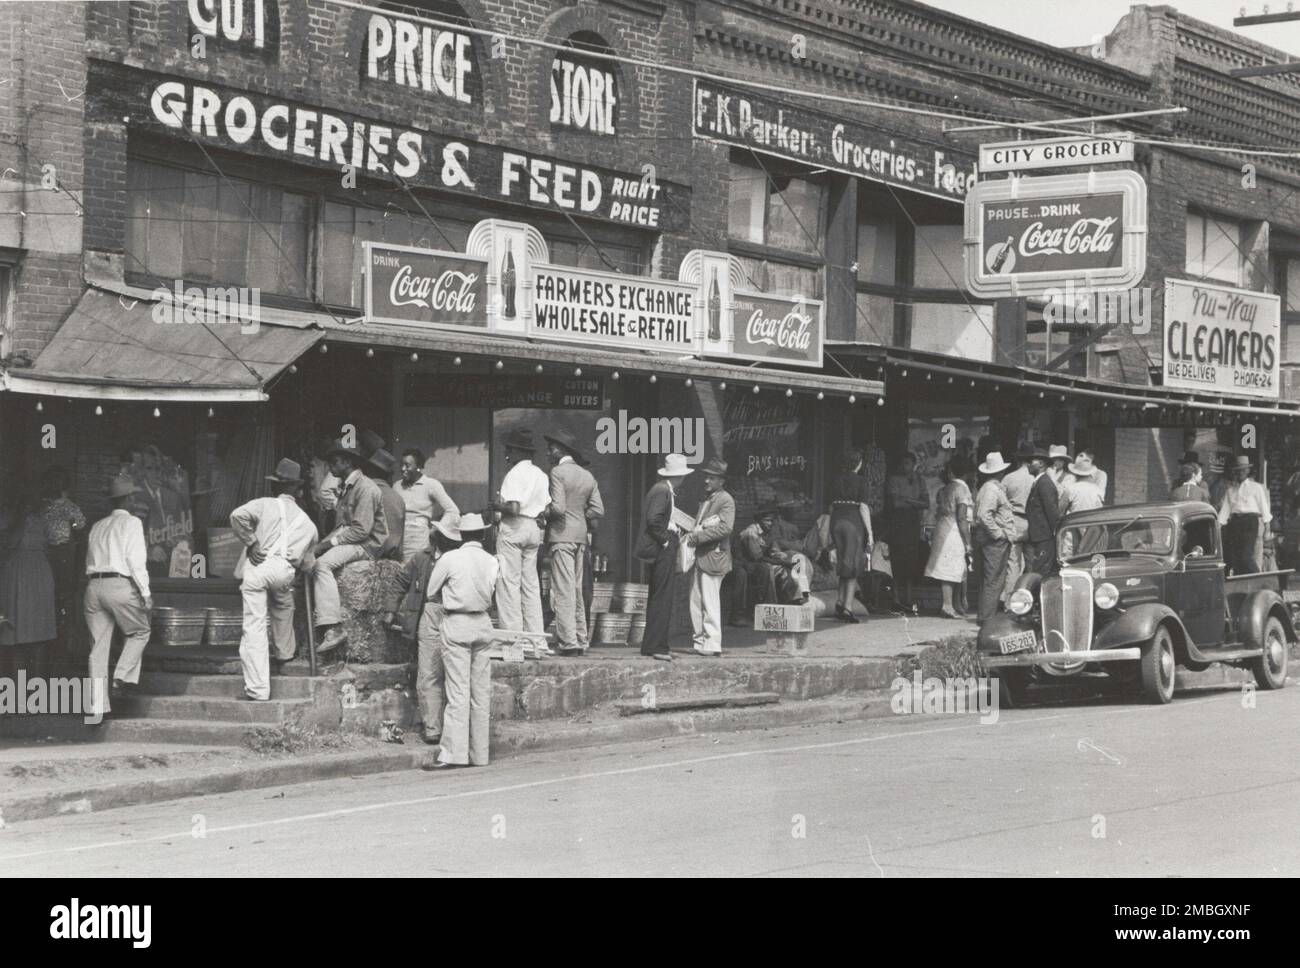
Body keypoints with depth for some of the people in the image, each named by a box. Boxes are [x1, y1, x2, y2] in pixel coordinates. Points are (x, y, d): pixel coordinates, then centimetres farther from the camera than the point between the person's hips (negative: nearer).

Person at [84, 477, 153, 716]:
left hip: (93, 586, 6)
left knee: (98, 647, 6)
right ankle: (122, 678, -1)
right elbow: (136, 560, -8)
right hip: (120, 585, -6)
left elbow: (90, 560, 16)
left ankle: (97, 705, 3)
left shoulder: (97, 526, 20)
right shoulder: (131, 523, 0)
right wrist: (145, 593, -8)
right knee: (140, 632, 16)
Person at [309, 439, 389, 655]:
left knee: (322, 564, -30)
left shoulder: (365, 489, -12)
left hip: (367, 545, -9)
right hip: (347, 541, 9)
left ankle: (333, 627, -35)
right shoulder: (346, 487, 19)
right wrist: (321, 544, 2)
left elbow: (361, 530, -19)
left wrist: (329, 543, -17)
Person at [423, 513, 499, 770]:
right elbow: (490, 592, 8)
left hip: (457, 624, -4)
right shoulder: (491, 561, 2)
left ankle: (453, 753, -12)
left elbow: (430, 593, 1)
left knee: (458, 693, -7)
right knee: (481, 693, 8)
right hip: (483, 623, 4)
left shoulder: (450, 559, -9)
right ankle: (479, 754, 11)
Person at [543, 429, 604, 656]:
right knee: (577, 590, 14)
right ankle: (580, 640, 14)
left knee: (563, 590, -8)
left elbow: (557, 508, -17)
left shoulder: (558, 472, -9)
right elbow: (598, 511, 8)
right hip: (581, 535, 7)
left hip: (561, 535, -7)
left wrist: (543, 512, 1)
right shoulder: (587, 476, 13)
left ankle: (568, 641, -12)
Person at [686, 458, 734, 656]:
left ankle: (712, 643, -5)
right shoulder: (707, 500, 21)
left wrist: (698, 536, -19)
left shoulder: (726, 500, -6)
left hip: (713, 557, -9)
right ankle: (700, 641, 15)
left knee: (710, 602, -8)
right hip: (699, 558, 9)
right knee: (696, 602, 9)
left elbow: (725, 527, -19)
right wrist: (692, 535, 6)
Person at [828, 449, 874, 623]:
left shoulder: (837, 481, 10)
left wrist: (831, 533, 17)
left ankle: (840, 602, 3)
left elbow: (832, 506, 12)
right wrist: (870, 533, -6)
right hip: (854, 522, -5)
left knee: (843, 566, 16)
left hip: (836, 522, 5)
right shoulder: (860, 481, -5)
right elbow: (863, 507, -9)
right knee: (853, 566, 1)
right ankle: (847, 608, -3)